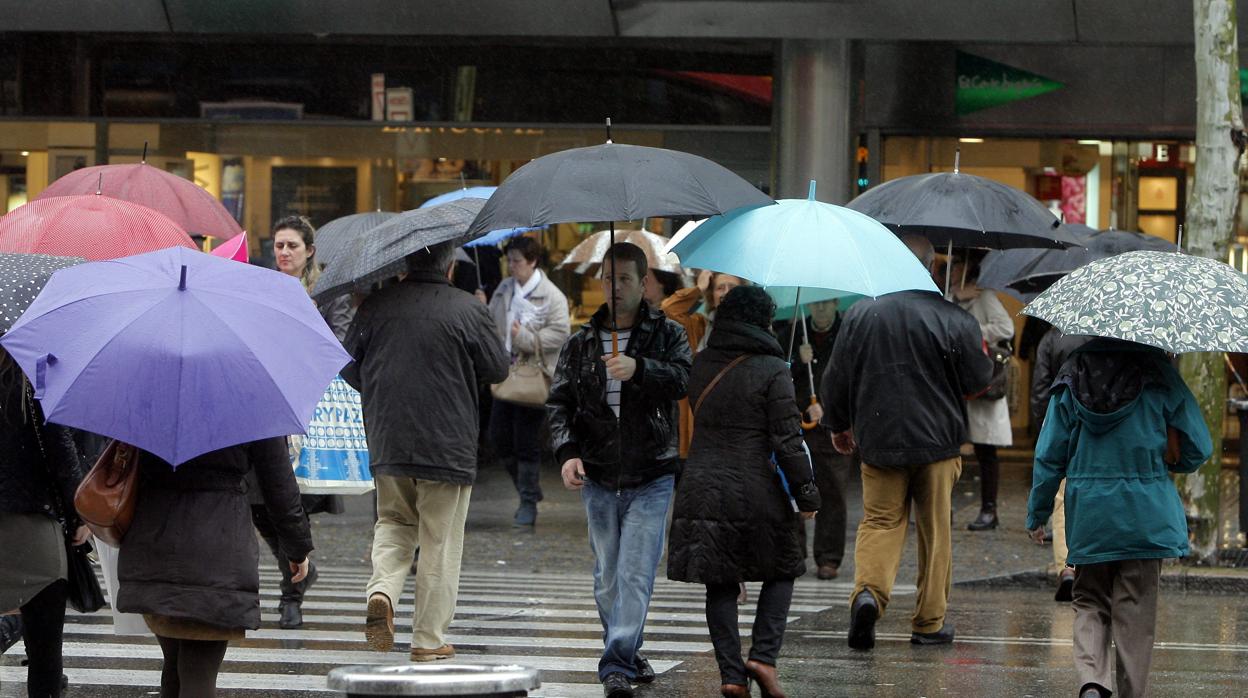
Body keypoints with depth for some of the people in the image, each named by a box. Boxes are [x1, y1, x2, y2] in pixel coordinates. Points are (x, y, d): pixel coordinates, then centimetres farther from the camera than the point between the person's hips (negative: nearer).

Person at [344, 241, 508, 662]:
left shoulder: (375, 306, 0)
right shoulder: (468, 310, -9)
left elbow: (350, 369, 7)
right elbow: (497, 370, -2)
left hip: (386, 440, 3)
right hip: (447, 445, -3)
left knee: (394, 522, 22)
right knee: (440, 542, 7)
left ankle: (382, 590, -5)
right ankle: (429, 640, 10)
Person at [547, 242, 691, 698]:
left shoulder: (666, 334, 3)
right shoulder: (581, 343, 9)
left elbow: (683, 378, -14)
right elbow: (559, 402, 6)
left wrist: (640, 369, -31)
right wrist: (566, 451, -10)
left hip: (651, 478, -3)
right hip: (598, 478, 3)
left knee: (635, 575, -12)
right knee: (607, 578, 8)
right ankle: (626, 654, 24)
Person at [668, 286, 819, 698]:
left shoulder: (701, 366, 7)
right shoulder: (772, 371, -9)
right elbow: (787, 441, -11)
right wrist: (806, 494, -5)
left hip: (701, 489, 4)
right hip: (754, 490, -4)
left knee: (720, 585, 9)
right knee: (781, 572, 13)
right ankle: (764, 656, -2)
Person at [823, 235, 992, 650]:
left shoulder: (860, 314, -1)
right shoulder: (954, 320, -9)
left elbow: (837, 379, 5)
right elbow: (979, 381, -4)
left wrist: (839, 425, 21)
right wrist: (982, 356, 20)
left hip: (879, 441, 1)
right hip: (938, 442, -1)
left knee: (880, 522, 8)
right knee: (935, 530, 9)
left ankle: (868, 589, -20)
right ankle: (930, 623, 12)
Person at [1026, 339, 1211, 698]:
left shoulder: (1072, 381, 0)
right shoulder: (1159, 377, -6)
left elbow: (1049, 456, 2)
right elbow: (1198, 449, -2)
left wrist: (1037, 514, 13)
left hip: (1087, 516, 2)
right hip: (1146, 516, -2)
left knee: (1090, 603, 11)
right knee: (1136, 610, 7)